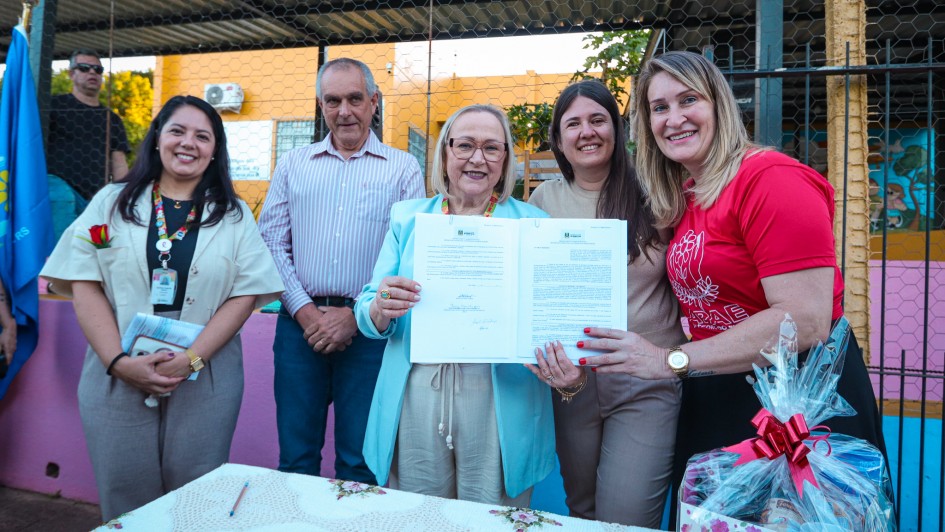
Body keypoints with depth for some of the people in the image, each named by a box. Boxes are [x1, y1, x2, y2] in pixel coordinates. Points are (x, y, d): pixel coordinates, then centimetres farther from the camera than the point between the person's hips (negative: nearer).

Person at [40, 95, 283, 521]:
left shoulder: (234, 215, 6)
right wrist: (118, 361, -11)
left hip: (205, 382, 0)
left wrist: (191, 358, -13)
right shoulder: (112, 202, 7)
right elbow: (85, 284, 1)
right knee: (124, 497, 9)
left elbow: (245, 293, -2)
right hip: (117, 377, 1)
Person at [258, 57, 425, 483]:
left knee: (360, 460, 7)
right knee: (295, 455, 12)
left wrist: (356, 316, -10)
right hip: (300, 322, 2)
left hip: (368, 328, -2)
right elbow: (272, 242, 6)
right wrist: (305, 311, -6)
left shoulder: (403, 168, 3)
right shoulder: (293, 164, 11)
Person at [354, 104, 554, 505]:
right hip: (415, 394, 2)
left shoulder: (532, 223, 2)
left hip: (499, 398, -1)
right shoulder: (408, 217, 7)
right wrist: (380, 309, -20)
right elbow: (368, 314, 4)